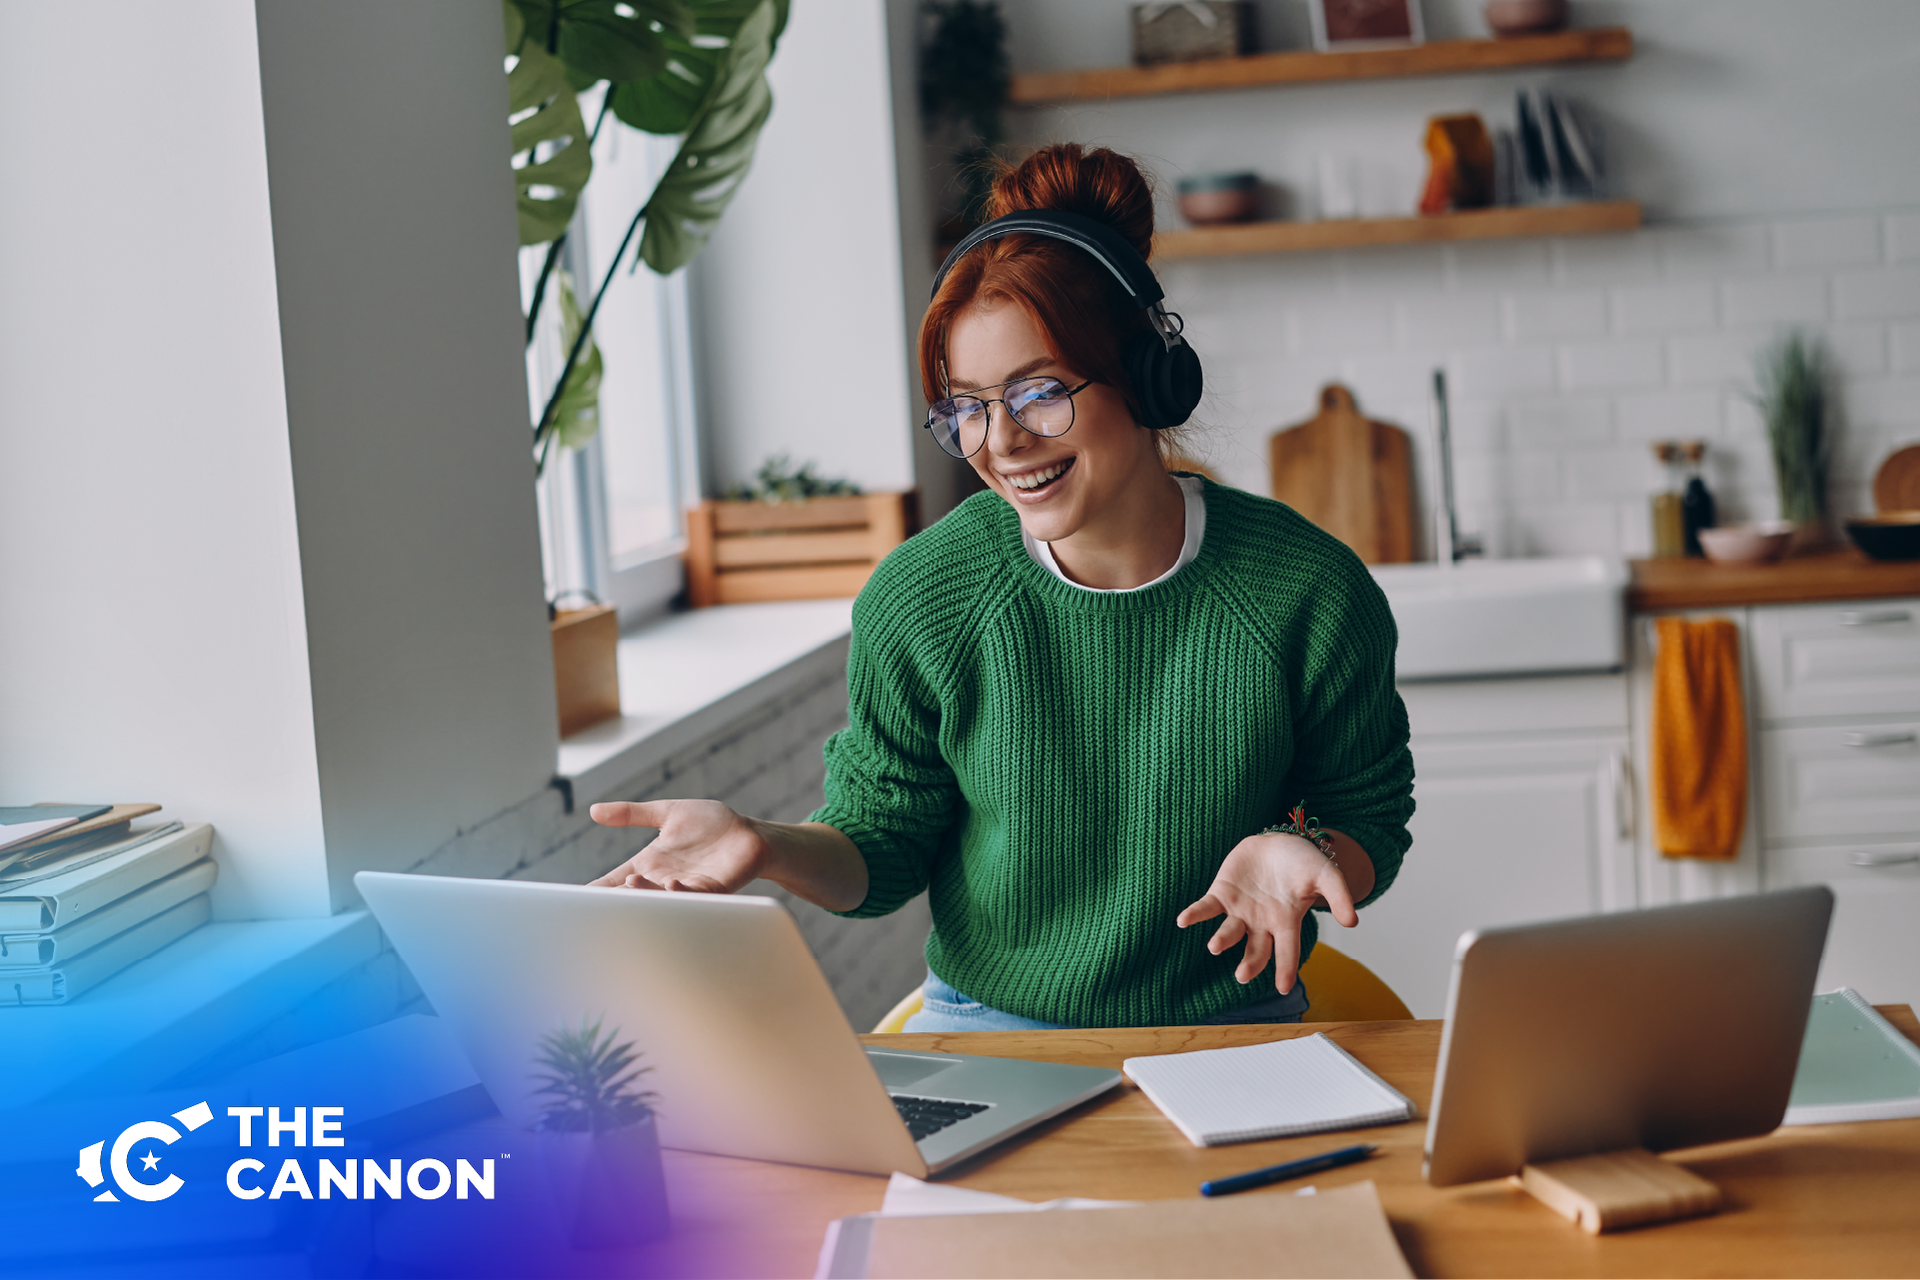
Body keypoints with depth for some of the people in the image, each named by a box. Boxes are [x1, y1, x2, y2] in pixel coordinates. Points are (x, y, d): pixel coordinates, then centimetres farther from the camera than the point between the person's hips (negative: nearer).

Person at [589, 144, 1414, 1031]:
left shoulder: (1309, 590, -9)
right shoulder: (916, 599, -7)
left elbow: (1369, 820, 3)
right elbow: (885, 845, 1)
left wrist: (1305, 856, -19)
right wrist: (769, 848, -19)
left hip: (1230, 1033, 0)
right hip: (984, 1027, 1)